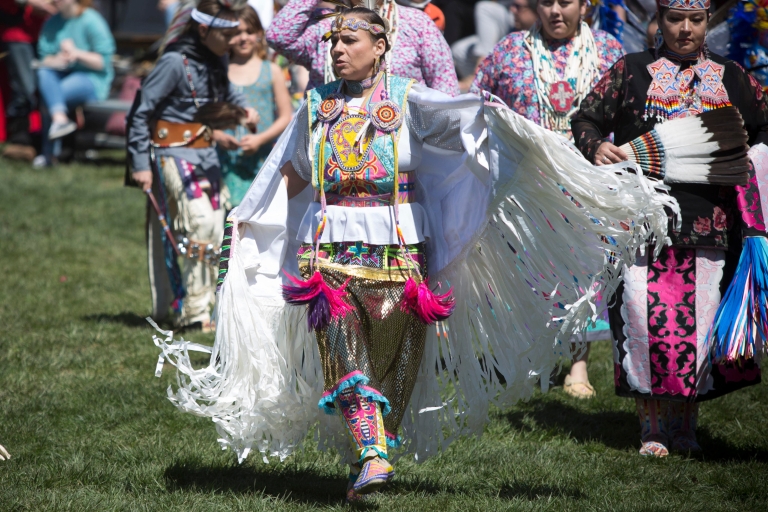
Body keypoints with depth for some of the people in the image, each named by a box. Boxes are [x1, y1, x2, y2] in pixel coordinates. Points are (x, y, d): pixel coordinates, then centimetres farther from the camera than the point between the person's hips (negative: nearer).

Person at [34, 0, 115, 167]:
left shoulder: (91, 21, -7)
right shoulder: (52, 23, 10)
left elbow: (104, 61, -9)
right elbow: (44, 58, 7)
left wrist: (77, 53, -21)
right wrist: (57, 61, -15)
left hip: (93, 80, -6)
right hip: (63, 75, 6)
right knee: (43, 73, -27)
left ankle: (49, 153, -24)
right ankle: (60, 118, -43)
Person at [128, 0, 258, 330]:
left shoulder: (215, 63, 7)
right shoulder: (175, 62, -16)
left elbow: (227, 93, 30)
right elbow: (141, 112, -13)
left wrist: (243, 108, 7)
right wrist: (141, 164, -15)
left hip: (205, 154, 9)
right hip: (175, 153, -8)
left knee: (216, 227, 6)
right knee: (200, 220, -20)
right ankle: (193, 312, -15)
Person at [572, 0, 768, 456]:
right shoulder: (632, 72, 10)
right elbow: (586, 119, 9)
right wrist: (596, 147, -12)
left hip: (709, 224, 2)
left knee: (701, 315, -1)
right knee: (647, 315, -7)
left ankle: (686, 425, 13)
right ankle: (653, 427, 3)